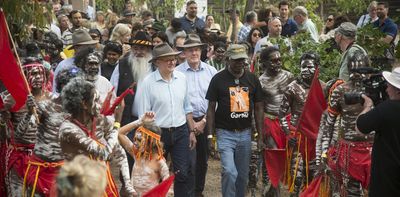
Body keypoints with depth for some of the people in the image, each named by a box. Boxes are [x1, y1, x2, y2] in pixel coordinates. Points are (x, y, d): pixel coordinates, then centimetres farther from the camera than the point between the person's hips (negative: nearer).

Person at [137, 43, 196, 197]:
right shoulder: (148, 82, -10)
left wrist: (192, 131, 11)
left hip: (181, 132, 3)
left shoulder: (181, 78, 3)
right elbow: (144, 115, -7)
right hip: (158, 133, -3)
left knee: (184, 174, 1)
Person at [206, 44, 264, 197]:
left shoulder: (252, 79, 5)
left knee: (243, 175, 11)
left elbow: (258, 108, 8)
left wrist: (260, 136, 4)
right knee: (230, 172, -16)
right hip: (225, 133, -3)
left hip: (245, 133, 3)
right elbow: (211, 108, -1)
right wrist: (210, 135, -6)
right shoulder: (218, 79, -4)